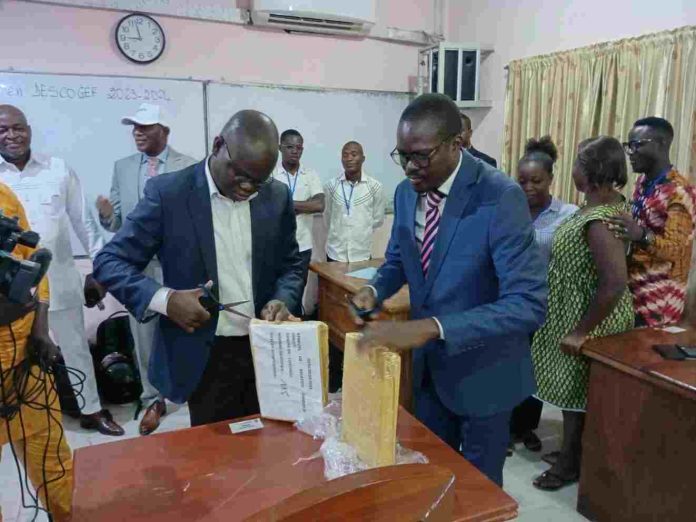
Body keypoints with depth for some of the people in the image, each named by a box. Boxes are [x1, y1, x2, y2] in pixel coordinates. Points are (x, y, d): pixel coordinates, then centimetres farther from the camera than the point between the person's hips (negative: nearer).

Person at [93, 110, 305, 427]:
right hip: (204, 358, -3)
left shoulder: (278, 197, 0)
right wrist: (164, 299, -24)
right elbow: (109, 262, -7)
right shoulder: (167, 192, -10)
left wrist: (283, 300, -11)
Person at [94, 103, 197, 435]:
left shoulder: (189, 167, -4)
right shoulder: (122, 167, 8)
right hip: (136, 265, 4)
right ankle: (152, 400, 28)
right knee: (144, 336, 12)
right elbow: (117, 223, 7)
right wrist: (107, 214, -15)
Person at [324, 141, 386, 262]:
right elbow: (327, 217, 9)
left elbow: (378, 219, 5)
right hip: (335, 253, 1)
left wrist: (362, 233, 10)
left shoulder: (375, 187, -4)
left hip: (362, 254, 0)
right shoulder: (330, 186, -2)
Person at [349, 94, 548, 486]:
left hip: (481, 369, -5)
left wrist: (431, 327, -42)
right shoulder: (406, 192, -5)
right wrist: (376, 290, -12)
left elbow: (528, 304, -32)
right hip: (428, 363, 6)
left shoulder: (501, 197, -26)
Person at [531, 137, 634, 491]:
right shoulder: (610, 202, 0)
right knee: (574, 388, 22)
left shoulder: (599, 220, -29)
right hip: (576, 312, 9)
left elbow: (615, 283, -35)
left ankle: (570, 462, 29)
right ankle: (573, 449, 40)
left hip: (587, 320, -9)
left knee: (575, 390, 9)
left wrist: (580, 331, -27)